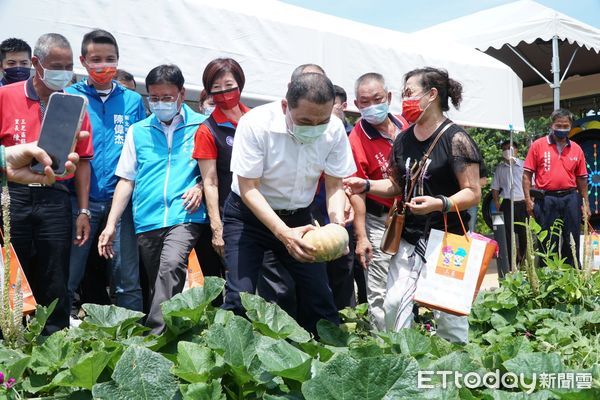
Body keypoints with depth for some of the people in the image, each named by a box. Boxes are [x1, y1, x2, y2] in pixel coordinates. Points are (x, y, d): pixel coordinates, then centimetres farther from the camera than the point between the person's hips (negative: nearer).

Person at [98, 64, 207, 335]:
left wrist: (200, 186, -11)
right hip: (146, 221, 4)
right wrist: (111, 225, 5)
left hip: (185, 217, -3)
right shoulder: (137, 131, 12)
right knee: (155, 283, 10)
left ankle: (156, 334, -24)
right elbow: (126, 180, 12)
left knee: (171, 265, -27)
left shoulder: (200, 126, 5)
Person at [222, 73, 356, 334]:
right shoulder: (255, 124, -25)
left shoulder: (334, 130, -14)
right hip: (248, 215, -3)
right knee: (241, 296, -13)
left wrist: (337, 225, -25)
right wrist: (284, 233, -34)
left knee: (320, 297, 4)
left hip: (298, 217, 3)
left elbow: (334, 185, -5)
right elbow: (248, 188, -23)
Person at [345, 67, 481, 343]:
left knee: (448, 310, 2)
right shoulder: (403, 139, 8)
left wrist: (440, 204, -30)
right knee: (394, 303, 2)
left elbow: (473, 193, -14)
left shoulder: (456, 139, -12)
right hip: (409, 239, 6)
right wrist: (366, 185, 1)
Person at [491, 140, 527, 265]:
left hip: (522, 203, -1)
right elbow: (495, 187, 15)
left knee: (524, 233, 3)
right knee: (507, 234, -4)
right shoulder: (500, 168, 11)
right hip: (507, 204, 1)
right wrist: (496, 202, 3)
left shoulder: (523, 165, 3)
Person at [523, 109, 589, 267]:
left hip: (570, 199, 3)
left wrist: (585, 203, 11)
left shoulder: (576, 149, 9)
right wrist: (528, 200, -7)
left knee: (572, 242, 9)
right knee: (547, 243, 5)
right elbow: (527, 174, -1)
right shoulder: (538, 145, 1)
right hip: (546, 200, -2)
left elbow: (582, 178, 14)